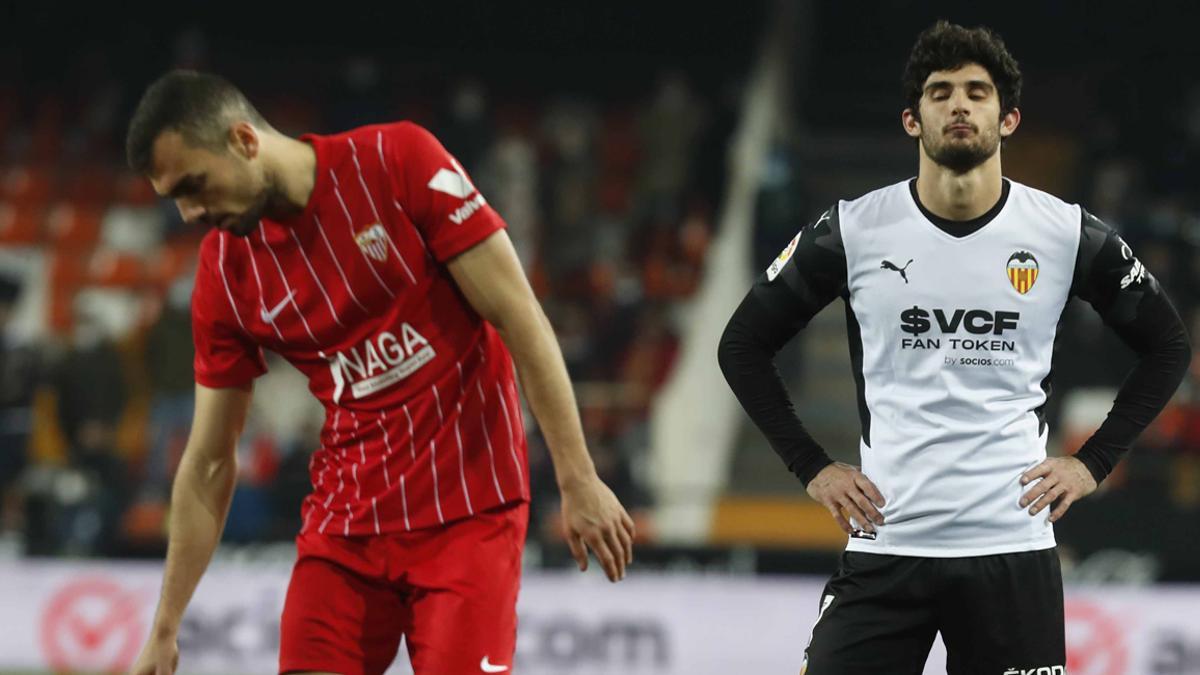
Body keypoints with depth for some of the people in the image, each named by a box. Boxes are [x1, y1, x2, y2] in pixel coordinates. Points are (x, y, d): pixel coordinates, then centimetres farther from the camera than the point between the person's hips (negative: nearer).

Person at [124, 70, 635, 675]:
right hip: (344, 519, 4)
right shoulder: (224, 269, 1)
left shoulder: (399, 161, -11)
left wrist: (578, 479, -13)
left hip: (467, 509, -4)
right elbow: (209, 462, 8)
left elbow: (519, 318, -9)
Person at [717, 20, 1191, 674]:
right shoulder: (853, 232, -1)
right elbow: (743, 345, 10)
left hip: (1014, 548, 1)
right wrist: (811, 467, 4)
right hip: (885, 543, -1)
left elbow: (1166, 346, 14)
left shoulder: (1067, 235, 0)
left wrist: (1093, 461, 6)